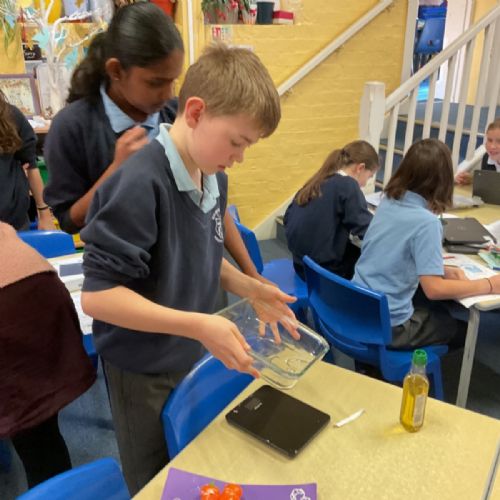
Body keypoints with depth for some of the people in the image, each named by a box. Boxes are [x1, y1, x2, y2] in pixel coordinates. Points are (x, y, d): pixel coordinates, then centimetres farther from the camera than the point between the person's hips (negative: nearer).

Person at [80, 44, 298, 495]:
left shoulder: (214, 179, -4)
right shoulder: (140, 184, -29)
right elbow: (97, 295, -29)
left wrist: (249, 288, -6)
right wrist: (198, 325, -33)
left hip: (191, 355, 7)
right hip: (144, 370, -6)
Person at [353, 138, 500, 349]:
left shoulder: (388, 202, 0)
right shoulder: (426, 222, -23)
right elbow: (434, 289, -23)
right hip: (386, 327, -7)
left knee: (438, 309, 30)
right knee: (463, 329, 18)